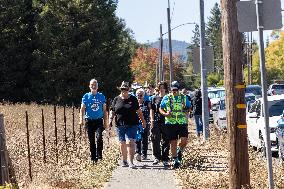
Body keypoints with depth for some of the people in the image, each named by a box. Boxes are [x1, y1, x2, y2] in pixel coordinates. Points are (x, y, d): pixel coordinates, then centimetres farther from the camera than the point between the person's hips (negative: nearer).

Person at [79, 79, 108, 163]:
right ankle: (93, 158, 11)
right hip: (89, 121, 1)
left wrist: (105, 122, 6)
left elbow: (104, 110, 11)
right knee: (91, 140, 3)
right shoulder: (86, 96, 5)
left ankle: (99, 155, -8)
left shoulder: (101, 96, 7)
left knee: (99, 137, -20)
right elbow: (82, 109, 3)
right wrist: (81, 119, -11)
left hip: (99, 120, -1)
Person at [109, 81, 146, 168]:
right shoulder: (116, 99, 8)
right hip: (120, 125, 2)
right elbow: (112, 111, 11)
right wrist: (111, 119, -5)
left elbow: (138, 111, 14)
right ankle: (124, 161, 22)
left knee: (130, 142, -13)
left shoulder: (133, 99, 6)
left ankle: (131, 162, -15)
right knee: (122, 144, 7)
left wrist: (143, 121, 18)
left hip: (132, 125, -2)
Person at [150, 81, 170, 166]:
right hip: (156, 121, 1)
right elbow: (152, 110, 11)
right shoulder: (155, 98, 9)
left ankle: (165, 159, 9)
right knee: (155, 140, -2)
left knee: (165, 141, 2)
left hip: (166, 122, -1)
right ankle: (157, 157, 9)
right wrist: (152, 120, 2)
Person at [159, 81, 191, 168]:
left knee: (184, 140, -14)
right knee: (173, 142, 1)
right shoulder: (166, 98, 5)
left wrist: (186, 114, 2)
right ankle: (175, 159, 14)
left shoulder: (184, 98, 9)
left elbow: (188, 109, 21)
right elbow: (160, 108, 9)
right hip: (170, 123, 0)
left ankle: (180, 151, 18)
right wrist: (165, 114, -10)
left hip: (182, 122, 0)